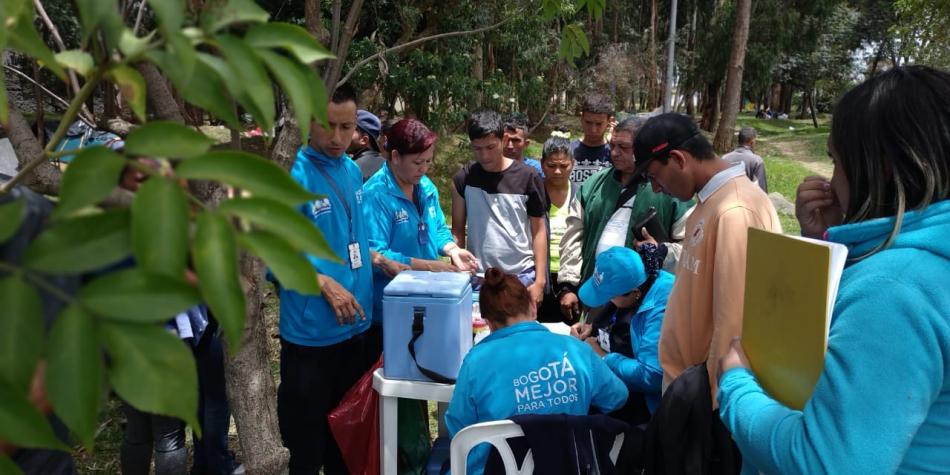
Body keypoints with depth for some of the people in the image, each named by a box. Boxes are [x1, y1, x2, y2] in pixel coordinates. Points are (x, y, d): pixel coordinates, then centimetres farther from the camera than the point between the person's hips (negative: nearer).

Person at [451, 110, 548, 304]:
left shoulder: (527, 177, -3)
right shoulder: (463, 179, 0)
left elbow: (539, 231, 1)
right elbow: (457, 231, 5)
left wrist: (540, 280, -4)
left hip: (522, 276, -1)